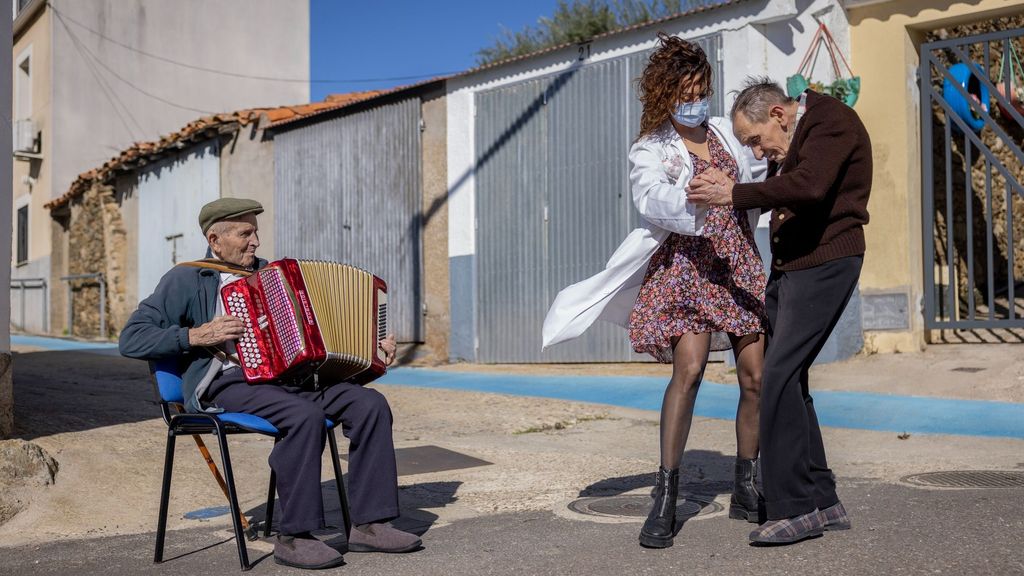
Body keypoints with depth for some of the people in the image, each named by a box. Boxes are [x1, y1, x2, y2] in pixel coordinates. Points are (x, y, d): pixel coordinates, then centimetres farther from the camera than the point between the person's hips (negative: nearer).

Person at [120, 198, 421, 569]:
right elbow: (131, 340, -2)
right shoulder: (187, 279, 4)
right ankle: (293, 538, -23)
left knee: (370, 404, -15)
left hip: (284, 377, 6)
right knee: (305, 416, -34)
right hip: (224, 385, -6)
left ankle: (369, 524, -12)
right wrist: (196, 336, -14)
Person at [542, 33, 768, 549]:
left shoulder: (722, 130, 14)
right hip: (686, 264, -5)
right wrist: (696, 201, -39)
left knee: (757, 378, 1)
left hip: (738, 263, 6)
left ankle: (745, 491, 18)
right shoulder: (649, 151, -3)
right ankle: (665, 499, -17)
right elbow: (654, 202, -24)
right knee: (688, 370, -23)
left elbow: (748, 188, 28)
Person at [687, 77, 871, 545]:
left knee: (780, 377, -16)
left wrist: (734, 195, -23)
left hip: (825, 264, -10)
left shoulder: (831, 121, -11)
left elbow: (809, 186, -28)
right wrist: (729, 187, 3)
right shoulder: (791, 141, 20)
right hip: (788, 267, 10)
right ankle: (822, 502, 15)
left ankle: (794, 508, -10)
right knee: (787, 380, 8)